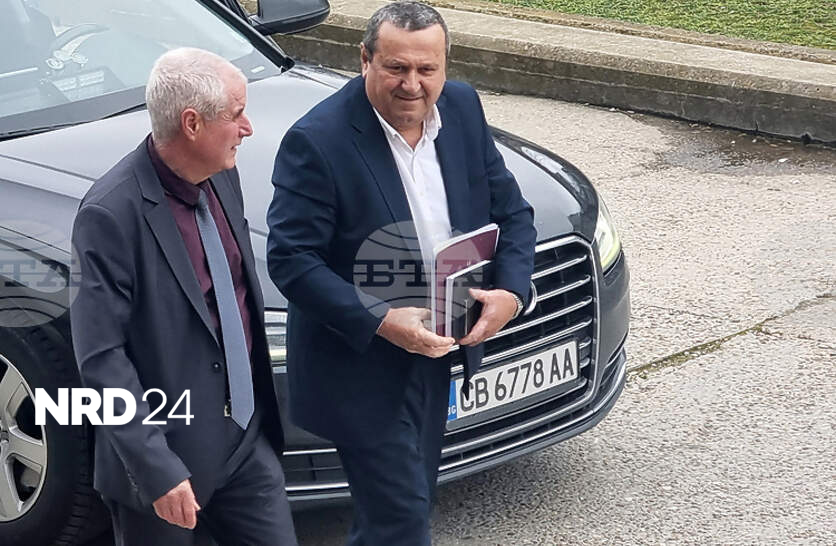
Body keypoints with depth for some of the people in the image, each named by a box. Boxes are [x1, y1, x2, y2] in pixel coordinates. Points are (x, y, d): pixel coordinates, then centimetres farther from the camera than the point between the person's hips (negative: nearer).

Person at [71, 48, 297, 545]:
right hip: (167, 453, -7)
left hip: (247, 437, 7)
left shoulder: (221, 177, 2)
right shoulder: (112, 214, -22)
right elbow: (100, 357, -21)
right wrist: (157, 469, -23)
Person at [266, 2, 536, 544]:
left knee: (406, 500, 21)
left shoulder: (463, 108, -1)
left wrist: (510, 291, -14)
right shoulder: (317, 141, -20)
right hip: (363, 368, -7)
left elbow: (511, 210, 5)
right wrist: (380, 322, -30)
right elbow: (290, 259, -22)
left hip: (438, 352, 7)